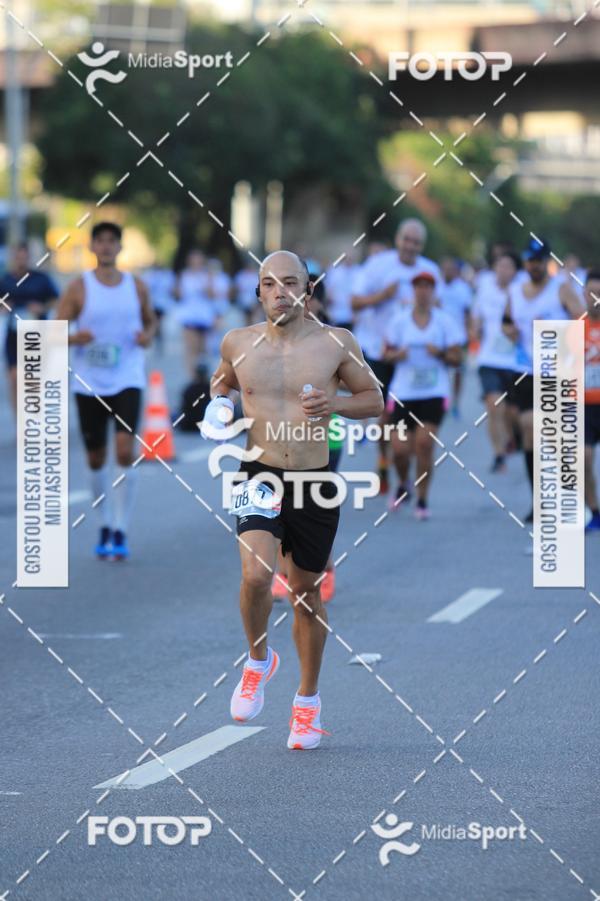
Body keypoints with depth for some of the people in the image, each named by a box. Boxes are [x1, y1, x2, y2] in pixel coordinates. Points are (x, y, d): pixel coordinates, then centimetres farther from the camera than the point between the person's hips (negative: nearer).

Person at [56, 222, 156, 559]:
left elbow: (151, 319, 18)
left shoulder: (137, 287, 2)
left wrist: (148, 335, -6)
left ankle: (121, 532, -9)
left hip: (127, 381, 0)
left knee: (125, 451, -16)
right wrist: (74, 338, -25)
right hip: (89, 384, 0)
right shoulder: (79, 289, -3)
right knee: (96, 459, 9)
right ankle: (105, 526, 29)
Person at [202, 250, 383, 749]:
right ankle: (259, 660, 6)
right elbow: (222, 381, 22)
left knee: (306, 592, 12)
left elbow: (374, 398, 5)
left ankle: (308, 699, 30)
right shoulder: (238, 343, 0)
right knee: (256, 573, -24)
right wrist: (219, 404, 0)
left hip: (315, 483, 0)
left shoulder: (336, 344, -5)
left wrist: (335, 403, -14)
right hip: (260, 476, 0)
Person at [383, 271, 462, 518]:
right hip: (403, 392, 1)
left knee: (424, 442, -14)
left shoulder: (444, 321, 2)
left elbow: (456, 357, 4)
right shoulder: (400, 320, 4)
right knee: (400, 448, -4)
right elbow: (387, 354, 9)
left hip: (434, 392, -1)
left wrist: (440, 353, -16)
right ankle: (402, 486, 29)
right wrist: (397, 355, -13)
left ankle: (422, 500, -2)